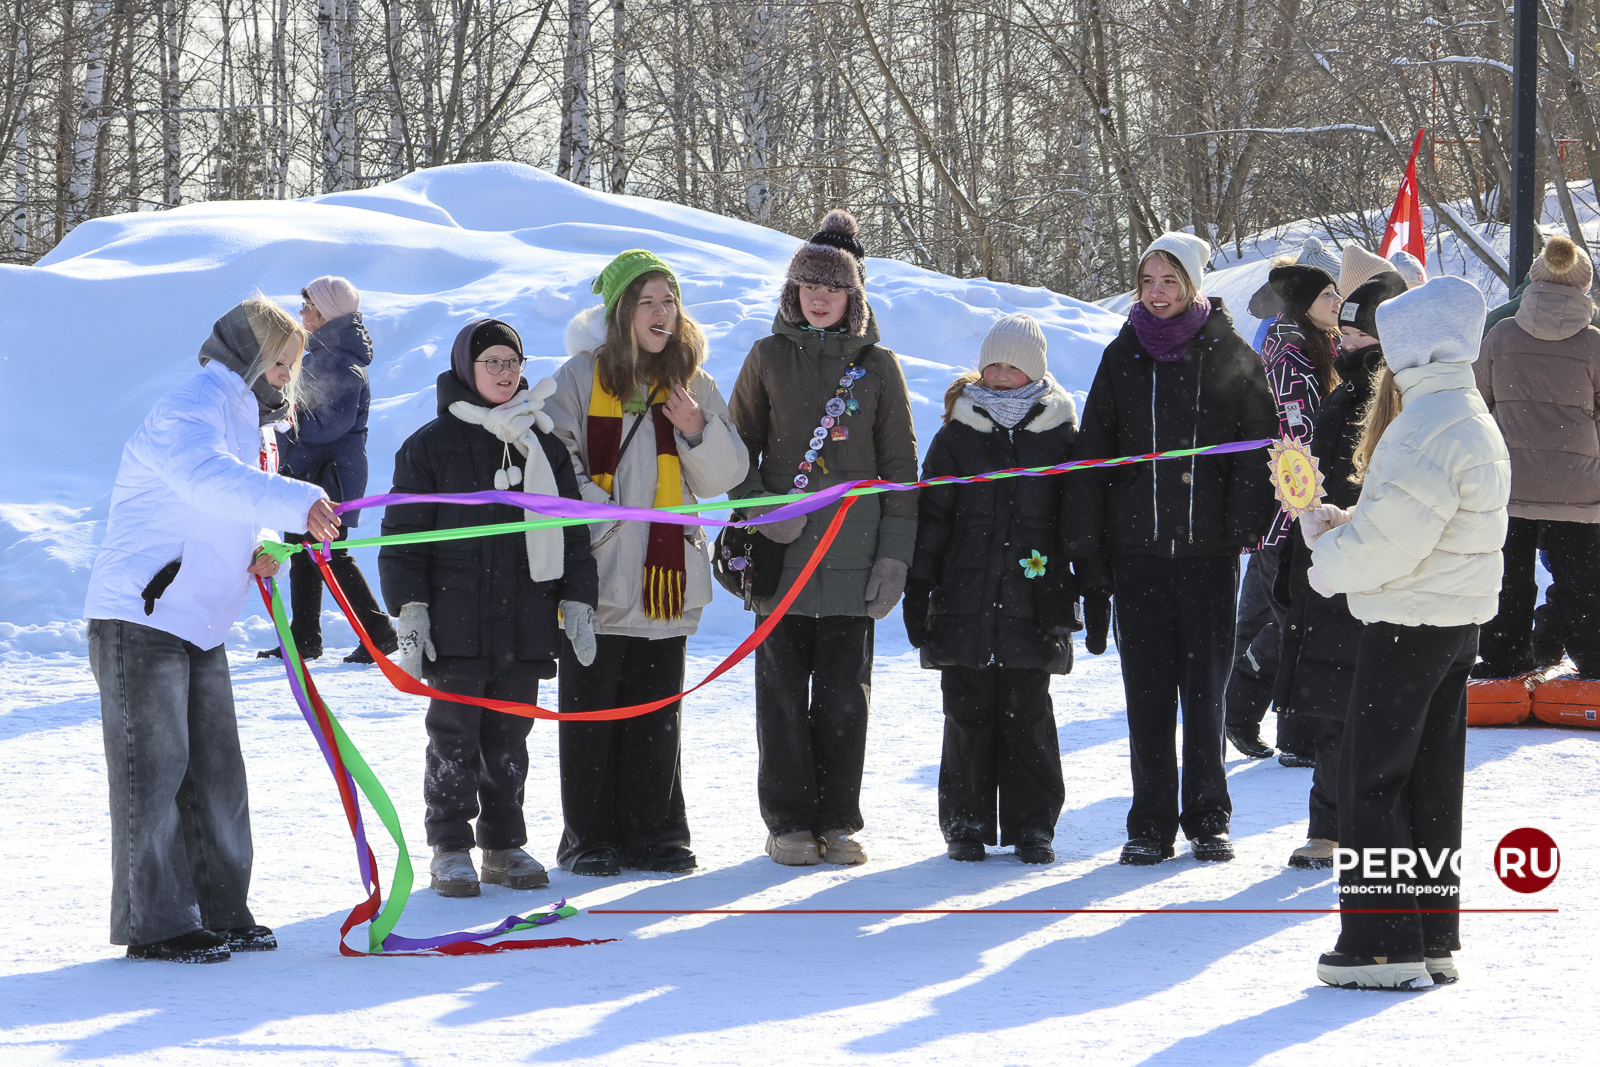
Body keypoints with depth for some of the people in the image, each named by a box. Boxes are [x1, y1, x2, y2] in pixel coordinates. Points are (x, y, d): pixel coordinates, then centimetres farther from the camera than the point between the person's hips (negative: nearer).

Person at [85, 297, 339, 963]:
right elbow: (208, 479, -37)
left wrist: (255, 551, 5)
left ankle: (219, 912, 16)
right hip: (139, 619, -10)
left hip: (199, 628, 10)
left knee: (216, 774, 9)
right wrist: (295, 503, -50)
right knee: (154, 775, -7)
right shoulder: (187, 414, -15)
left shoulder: (238, 419, 18)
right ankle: (155, 925, -4)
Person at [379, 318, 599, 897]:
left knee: (510, 737, 9)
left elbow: (572, 532, 18)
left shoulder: (543, 446, 13)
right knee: (455, 735, -1)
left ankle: (505, 847, 17)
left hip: (525, 622, 4)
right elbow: (403, 537, 0)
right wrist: (410, 610, -8)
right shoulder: (430, 446, 1)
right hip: (455, 624, -3)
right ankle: (450, 850, 5)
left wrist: (577, 602, 9)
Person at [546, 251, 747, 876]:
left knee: (657, 709, 8)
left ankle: (654, 834, 16)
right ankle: (590, 840, 8)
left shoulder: (692, 383, 11)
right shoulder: (581, 377, -1)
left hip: (667, 576, 4)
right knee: (592, 708, 0)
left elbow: (723, 478, 9)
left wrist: (698, 431, -9)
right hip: (598, 574, -3)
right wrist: (598, 518, -14)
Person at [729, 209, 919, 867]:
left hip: (853, 557, 0)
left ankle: (838, 822, 9)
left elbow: (901, 466, 7)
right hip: (782, 551, 0)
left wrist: (896, 553, 0)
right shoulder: (769, 358, 7)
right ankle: (789, 823, 7)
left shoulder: (877, 366, 6)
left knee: (844, 695, 1)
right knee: (783, 691, 0)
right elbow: (737, 448, 11)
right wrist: (759, 509, -7)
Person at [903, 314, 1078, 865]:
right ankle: (967, 822, 12)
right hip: (966, 602, 1)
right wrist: (918, 589, 3)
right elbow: (930, 518, 8)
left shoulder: (1059, 437, 6)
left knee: (1027, 714, 2)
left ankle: (1032, 824, 10)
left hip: (1033, 603, -1)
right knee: (968, 712, 3)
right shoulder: (957, 436, 8)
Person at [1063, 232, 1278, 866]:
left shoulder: (1231, 357, 3)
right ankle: (1151, 824, 8)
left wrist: (1247, 527, -10)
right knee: (1147, 688, 2)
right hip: (1137, 546, 1)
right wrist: (1084, 549, 1)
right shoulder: (1123, 358, 7)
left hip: (1208, 548, -1)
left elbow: (1258, 450, 2)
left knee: (1205, 685, 3)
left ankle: (1208, 818, 14)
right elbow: (1091, 453, 7)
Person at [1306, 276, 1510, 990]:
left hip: (1406, 623, -10)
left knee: (1374, 781, -3)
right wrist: (1351, 525, 8)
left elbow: (1392, 541, -24)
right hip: (1458, 620, 10)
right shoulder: (1476, 420, 14)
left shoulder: (1426, 427, -19)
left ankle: (1383, 945, -3)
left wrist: (1330, 559, -6)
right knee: (1431, 783, 13)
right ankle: (1433, 938, 17)